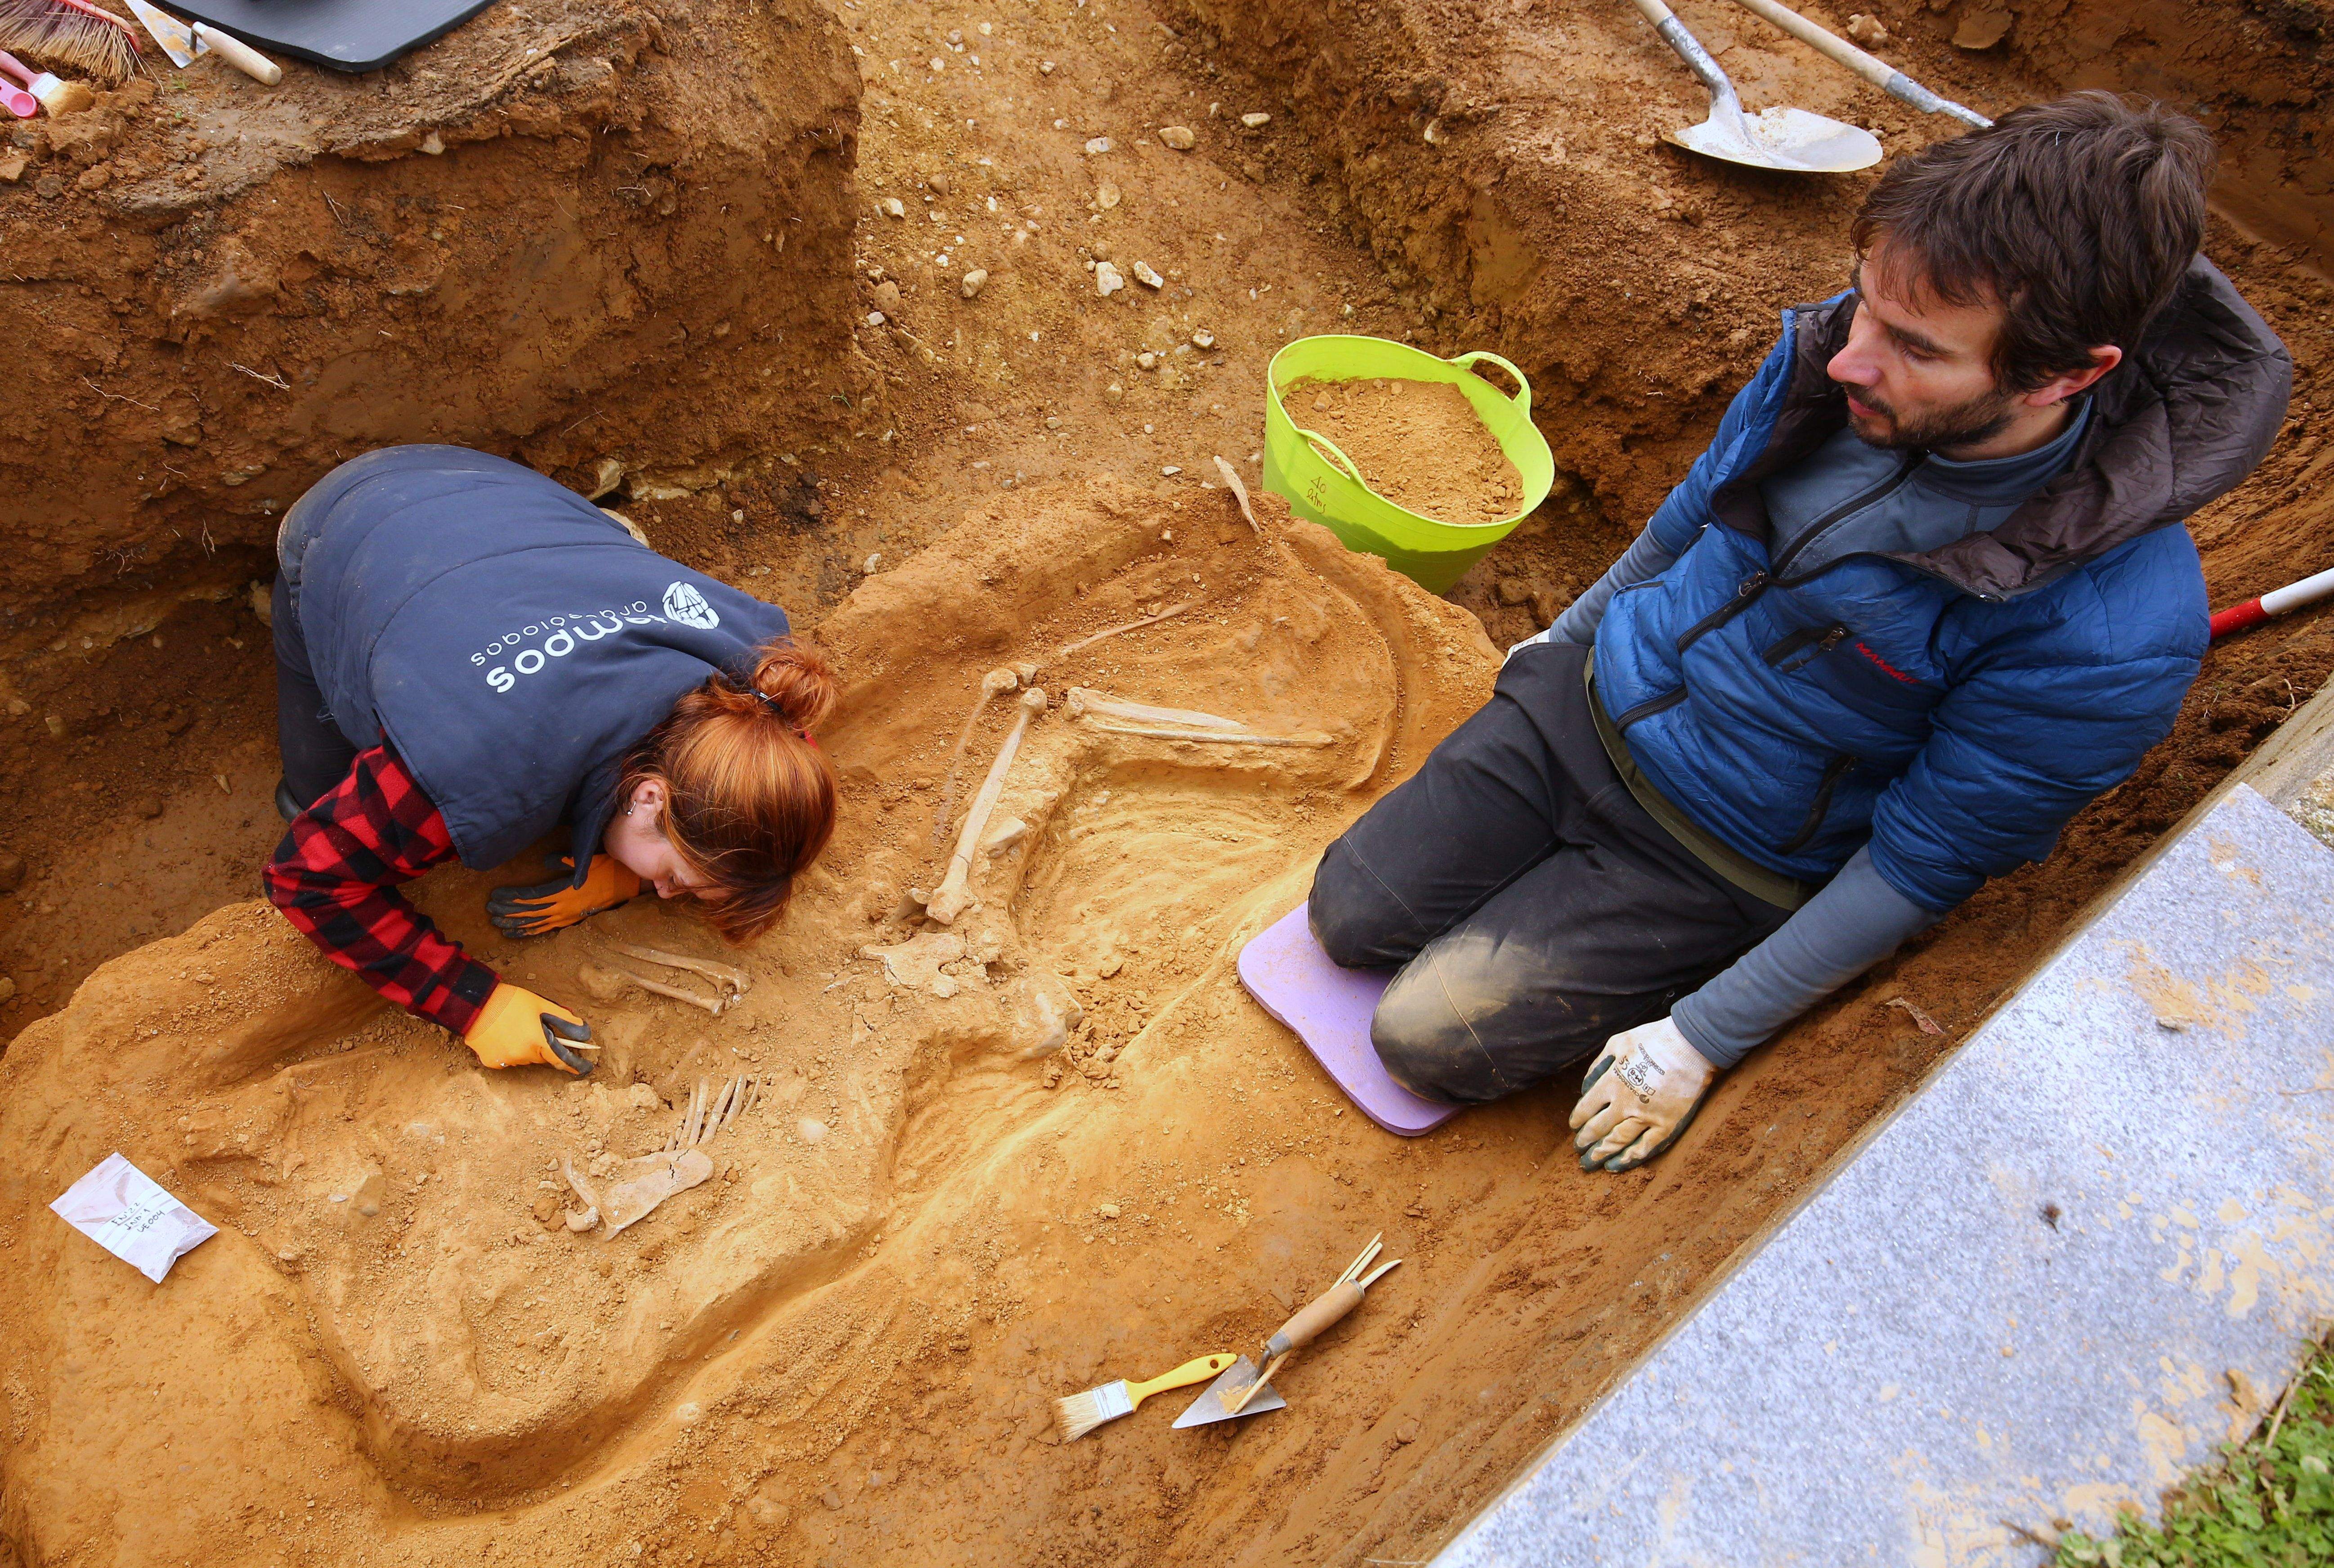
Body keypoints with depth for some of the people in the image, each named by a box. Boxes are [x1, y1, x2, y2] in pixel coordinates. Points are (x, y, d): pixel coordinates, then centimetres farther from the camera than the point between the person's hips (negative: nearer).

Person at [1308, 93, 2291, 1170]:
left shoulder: (2110, 629, -28)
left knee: (1427, 1038, -10)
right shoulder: (1835, 351, -14)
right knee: (1349, 915, 7)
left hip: (1731, 855, -5)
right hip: (1591, 698, 5)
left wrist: (1702, 1041, -14)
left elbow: (1918, 869, -19)